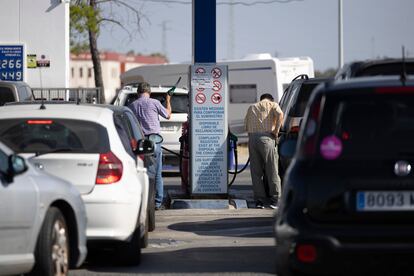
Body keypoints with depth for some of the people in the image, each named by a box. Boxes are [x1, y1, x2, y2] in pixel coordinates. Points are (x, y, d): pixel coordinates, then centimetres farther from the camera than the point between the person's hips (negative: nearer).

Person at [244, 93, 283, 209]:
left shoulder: (252, 107, 25)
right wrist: (276, 130, -3)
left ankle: (259, 200, 5)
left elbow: (246, 126, 19)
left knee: (256, 172, 7)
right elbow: (280, 114, -9)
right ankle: (275, 200, 0)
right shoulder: (273, 105, 13)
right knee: (272, 171, 1)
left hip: (252, 138, 3)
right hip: (266, 138, -3)